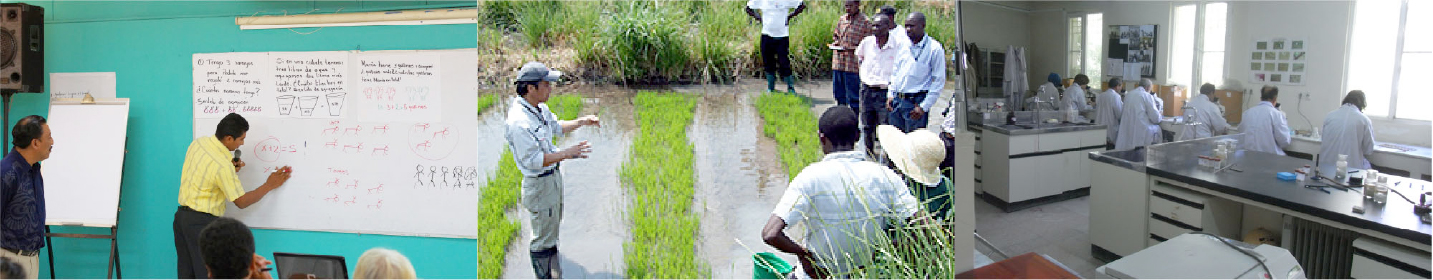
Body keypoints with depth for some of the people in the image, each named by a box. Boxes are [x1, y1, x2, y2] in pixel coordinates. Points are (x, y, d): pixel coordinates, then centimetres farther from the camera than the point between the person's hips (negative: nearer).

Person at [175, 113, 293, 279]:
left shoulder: (198, 143, -1)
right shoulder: (223, 166, -23)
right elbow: (241, 202, -12)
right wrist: (269, 185, -3)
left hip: (181, 215, 8)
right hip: (202, 222, -8)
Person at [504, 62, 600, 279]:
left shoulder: (540, 108, 0)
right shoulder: (519, 121, -30)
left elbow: (557, 127, 19)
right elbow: (532, 160, -30)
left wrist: (581, 122, 5)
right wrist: (567, 153, -30)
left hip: (553, 176, 10)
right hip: (539, 185, -10)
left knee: (553, 226, 28)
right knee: (543, 238, 6)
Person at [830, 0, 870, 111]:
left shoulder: (865, 22, -4)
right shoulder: (842, 19, 13)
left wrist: (852, 48, -18)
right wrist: (835, 43, 5)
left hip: (853, 64, -6)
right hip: (838, 62, 6)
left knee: (853, 95, 0)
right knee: (839, 94, 14)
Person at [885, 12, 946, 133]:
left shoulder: (934, 48, -8)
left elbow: (939, 81, -8)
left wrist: (924, 107, -12)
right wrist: (890, 95, 11)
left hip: (916, 102, -6)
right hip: (897, 100, 6)